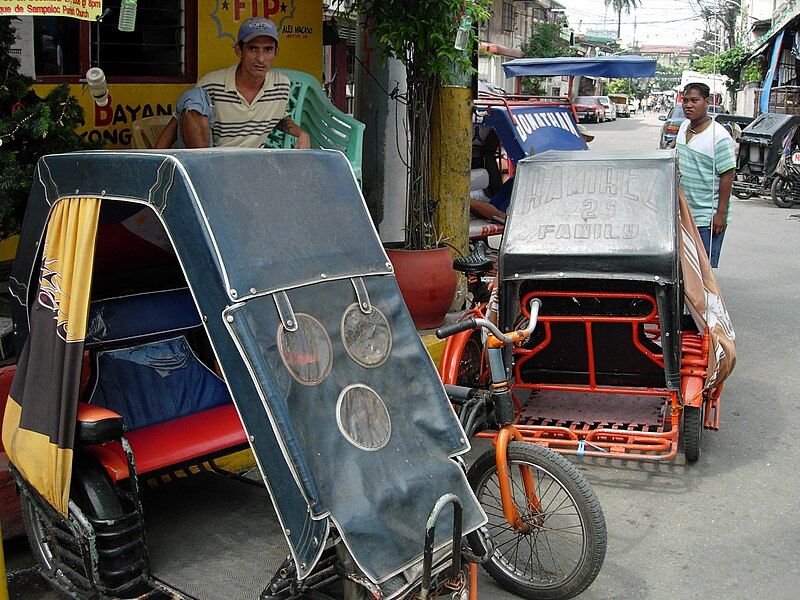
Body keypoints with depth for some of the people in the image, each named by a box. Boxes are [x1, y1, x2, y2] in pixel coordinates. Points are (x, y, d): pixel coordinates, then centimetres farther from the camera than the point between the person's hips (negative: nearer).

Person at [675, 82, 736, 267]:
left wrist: (721, 213, -19)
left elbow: (727, 175, -17)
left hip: (708, 217, -8)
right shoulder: (684, 127, 7)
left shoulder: (719, 137, -16)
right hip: (684, 212, 8)